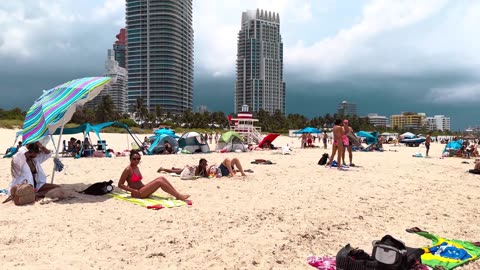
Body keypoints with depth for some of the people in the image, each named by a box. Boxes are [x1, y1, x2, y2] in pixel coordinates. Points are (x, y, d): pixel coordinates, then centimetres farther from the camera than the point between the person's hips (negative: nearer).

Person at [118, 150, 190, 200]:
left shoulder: (137, 168, 15)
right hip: (137, 194, -8)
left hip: (143, 191, 8)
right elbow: (120, 184, -12)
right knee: (159, 182, -22)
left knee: (161, 178, -8)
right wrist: (133, 190, -18)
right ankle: (179, 196, -22)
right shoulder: (128, 169, -10)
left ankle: (177, 193, -14)